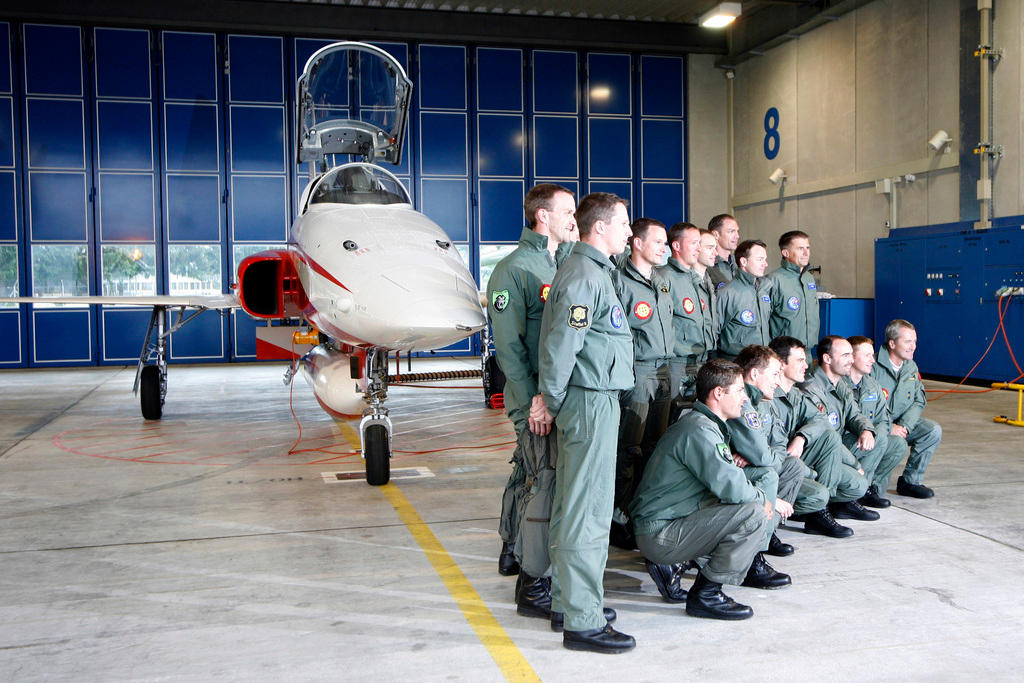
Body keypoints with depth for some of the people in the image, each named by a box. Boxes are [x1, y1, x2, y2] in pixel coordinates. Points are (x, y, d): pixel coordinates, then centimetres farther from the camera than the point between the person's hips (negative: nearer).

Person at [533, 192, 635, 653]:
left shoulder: (590, 270, 19)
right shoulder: (584, 275, -15)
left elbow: (564, 345, 20)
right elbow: (560, 346, -19)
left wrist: (551, 400, 16)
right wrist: (550, 402, -9)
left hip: (592, 401, 11)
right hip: (591, 403, -11)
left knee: (572, 505, 15)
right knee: (587, 512, -6)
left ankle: (566, 603, 26)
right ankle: (583, 621, 1)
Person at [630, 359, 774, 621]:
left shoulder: (709, 426, 16)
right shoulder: (698, 430, -19)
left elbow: (721, 479, 17)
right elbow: (730, 487, -25)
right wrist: (761, 499, -5)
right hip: (659, 536, -10)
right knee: (755, 513, -21)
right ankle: (706, 594, -9)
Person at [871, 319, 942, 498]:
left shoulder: (911, 367, 6)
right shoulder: (873, 366, -16)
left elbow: (919, 402, 6)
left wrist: (905, 425, -12)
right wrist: (888, 428, -23)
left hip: (901, 423, 6)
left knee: (933, 431, -16)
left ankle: (910, 481, -3)